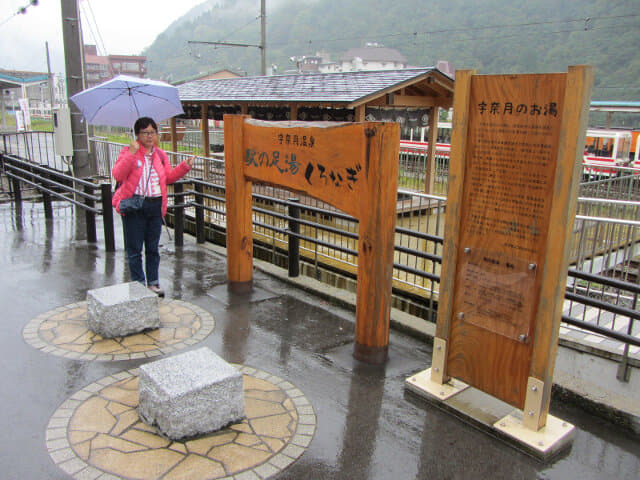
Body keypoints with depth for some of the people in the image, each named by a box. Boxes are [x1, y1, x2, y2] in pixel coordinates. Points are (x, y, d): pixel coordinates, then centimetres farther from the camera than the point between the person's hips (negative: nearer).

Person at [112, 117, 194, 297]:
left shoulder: (160, 155, 12)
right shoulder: (128, 152, -4)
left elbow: (169, 176, 15)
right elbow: (117, 175, -16)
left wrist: (185, 166, 4)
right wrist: (131, 154, -24)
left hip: (156, 205, 5)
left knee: (153, 247, 12)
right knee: (134, 248, 3)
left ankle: (153, 282, 22)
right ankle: (138, 283, 14)